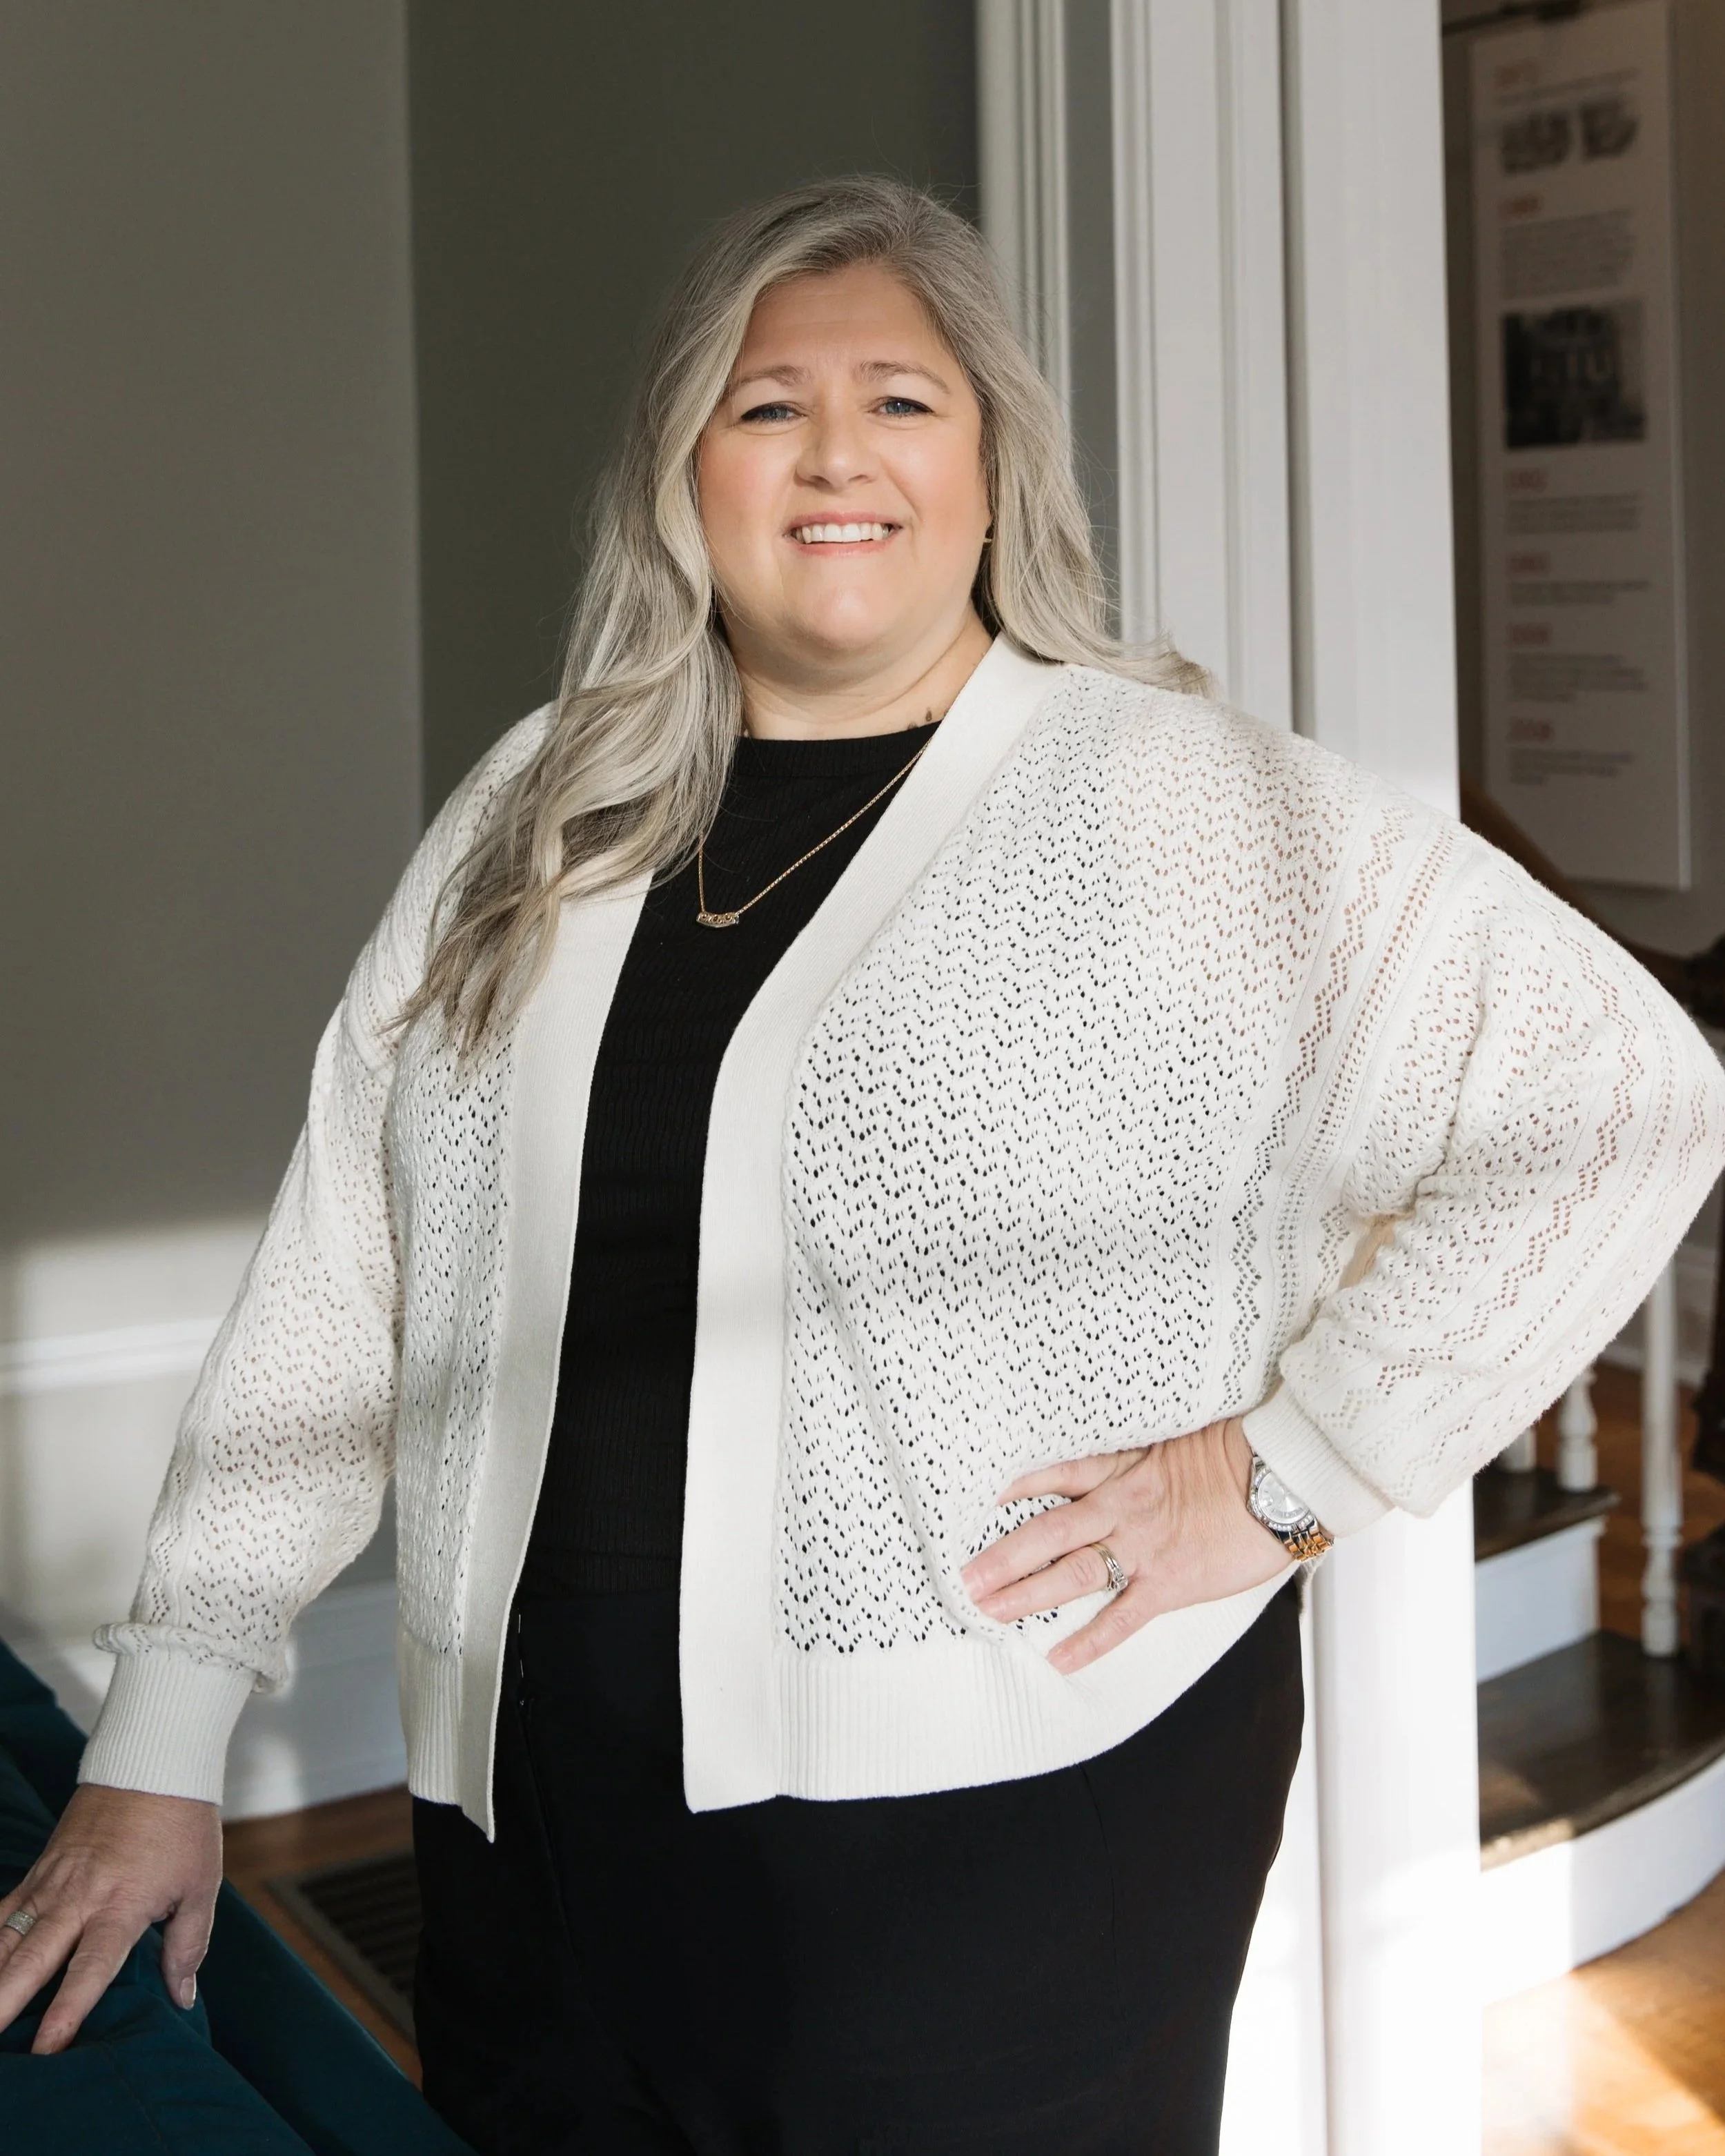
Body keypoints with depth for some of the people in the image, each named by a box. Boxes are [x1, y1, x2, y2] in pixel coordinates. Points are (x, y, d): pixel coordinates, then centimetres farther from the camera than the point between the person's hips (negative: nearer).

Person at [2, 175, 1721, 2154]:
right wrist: (163, 1741, 6)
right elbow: (344, 1272, 9)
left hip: (1003, 1842, -4)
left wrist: (1290, 1472, -11)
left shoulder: (1175, 804, -6)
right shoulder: (538, 819, 8)